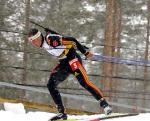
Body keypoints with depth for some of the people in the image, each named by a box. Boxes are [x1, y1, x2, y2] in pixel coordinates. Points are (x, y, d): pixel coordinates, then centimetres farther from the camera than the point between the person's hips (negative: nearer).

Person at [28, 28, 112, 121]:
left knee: (84, 82, -20)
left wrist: (85, 52, -17)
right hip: (64, 63, 9)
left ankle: (104, 104, -14)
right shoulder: (44, 44, 5)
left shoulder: (50, 39, -21)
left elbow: (71, 40, -19)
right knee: (51, 85, -2)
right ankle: (62, 112, 1)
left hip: (72, 58, -9)